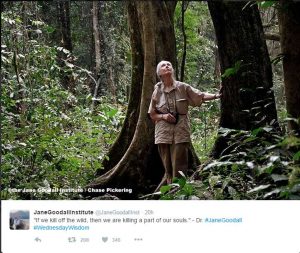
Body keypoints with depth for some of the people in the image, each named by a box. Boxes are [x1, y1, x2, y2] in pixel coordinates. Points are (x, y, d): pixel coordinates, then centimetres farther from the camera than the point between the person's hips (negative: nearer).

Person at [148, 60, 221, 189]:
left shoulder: (183, 87, 3)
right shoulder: (157, 92, 6)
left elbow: (201, 96, 4)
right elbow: (152, 114, 11)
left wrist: (216, 96, -11)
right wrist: (163, 116, -8)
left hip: (180, 134, -1)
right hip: (163, 134, 1)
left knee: (179, 170, -5)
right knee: (168, 171, 6)